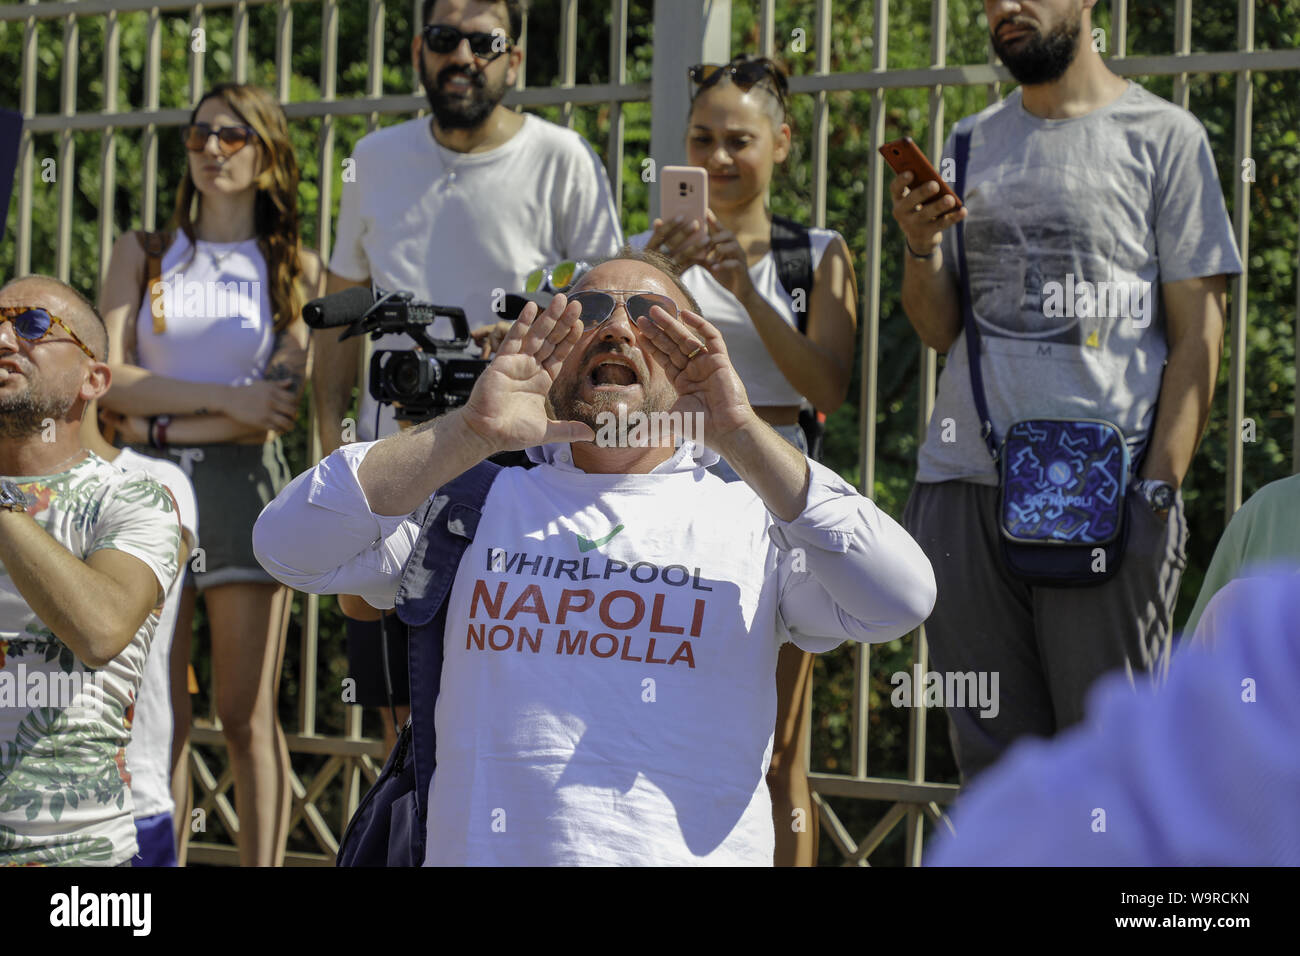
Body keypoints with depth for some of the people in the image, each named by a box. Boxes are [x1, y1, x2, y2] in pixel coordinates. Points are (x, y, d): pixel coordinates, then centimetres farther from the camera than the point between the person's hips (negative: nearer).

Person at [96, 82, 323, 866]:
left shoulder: (297, 270, 9)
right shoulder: (144, 255, 12)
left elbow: (284, 406, -2)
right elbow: (111, 380, -1)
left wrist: (161, 427, -6)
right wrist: (227, 399, -10)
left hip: (243, 482, -1)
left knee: (248, 717, -3)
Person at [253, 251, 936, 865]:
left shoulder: (752, 517, 13)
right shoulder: (477, 503, 17)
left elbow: (899, 601, -3)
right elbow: (288, 545, 6)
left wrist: (740, 436, -8)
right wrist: (470, 433, -3)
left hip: (689, 852, -1)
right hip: (482, 849, 1)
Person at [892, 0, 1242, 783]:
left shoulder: (1163, 136, 4)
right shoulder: (971, 145, 18)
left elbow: (1198, 332, -1)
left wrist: (1158, 487, -10)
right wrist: (920, 246, -2)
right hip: (962, 482, 5)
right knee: (992, 754, 6)